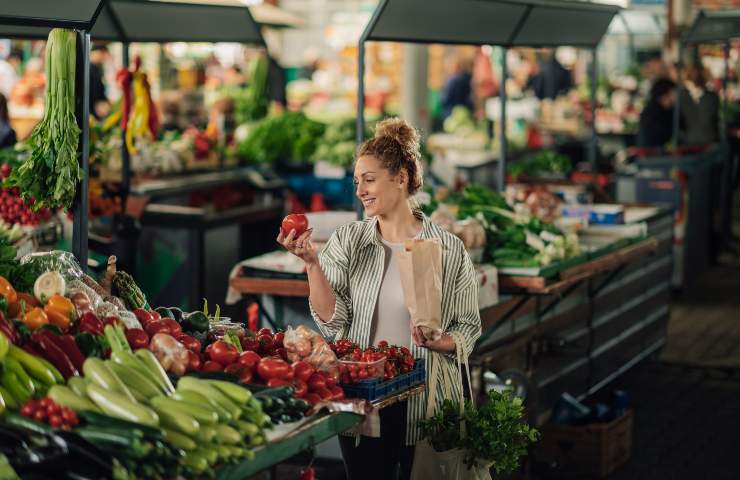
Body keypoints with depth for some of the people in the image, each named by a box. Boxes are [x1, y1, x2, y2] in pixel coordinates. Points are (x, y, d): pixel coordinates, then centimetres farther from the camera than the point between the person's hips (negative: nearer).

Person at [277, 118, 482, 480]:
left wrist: (436, 342, -20)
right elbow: (332, 321, -7)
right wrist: (311, 263, -18)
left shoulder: (449, 250, -4)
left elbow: (469, 330, 0)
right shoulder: (347, 241, 1)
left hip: (424, 406, -1)